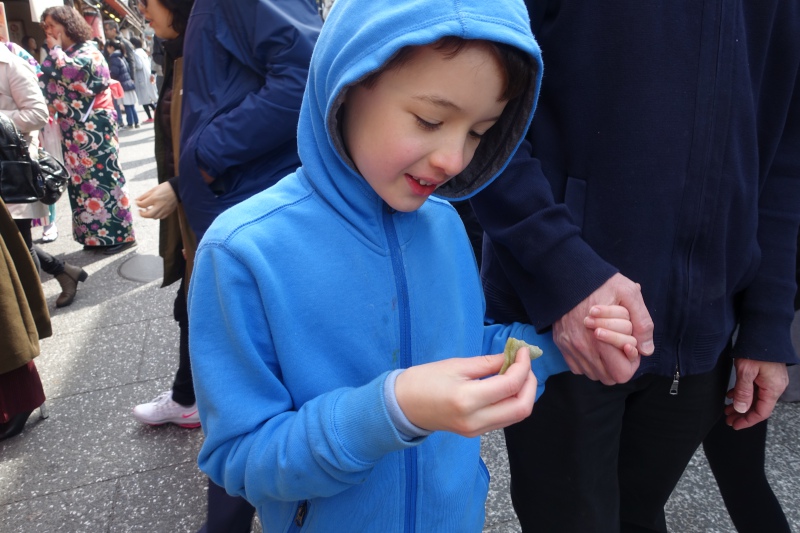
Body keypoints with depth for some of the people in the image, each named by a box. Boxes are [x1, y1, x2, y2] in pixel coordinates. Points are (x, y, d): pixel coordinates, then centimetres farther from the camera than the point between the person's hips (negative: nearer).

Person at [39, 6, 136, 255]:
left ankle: (120, 234, -1)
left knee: (102, 178, -7)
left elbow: (71, 71, -23)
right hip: (73, 131, 8)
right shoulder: (58, 56, 17)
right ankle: (96, 235, 15)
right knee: (81, 181, 8)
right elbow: (44, 86, 10)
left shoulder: (88, 51, -5)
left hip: (94, 129, -8)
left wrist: (55, 50, -9)